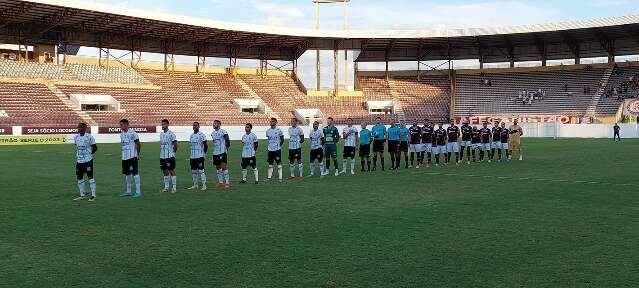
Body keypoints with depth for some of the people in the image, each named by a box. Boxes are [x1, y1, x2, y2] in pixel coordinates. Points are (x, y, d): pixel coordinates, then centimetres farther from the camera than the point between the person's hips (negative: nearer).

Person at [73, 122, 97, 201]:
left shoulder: (89, 137, -10)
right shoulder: (76, 137, 8)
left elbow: (95, 147, -2)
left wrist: (89, 154, -4)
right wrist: (78, 156, 12)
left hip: (88, 161, -6)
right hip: (79, 161, 6)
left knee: (90, 178, -3)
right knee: (79, 178, 10)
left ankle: (93, 196, 2)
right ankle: (81, 195, 20)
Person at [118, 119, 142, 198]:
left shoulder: (132, 133, -12)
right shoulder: (121, 133, 10)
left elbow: (138, 144, -7)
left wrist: (137, 154, -4)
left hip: (132, 156, -8)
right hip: (124, 157, 8)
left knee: (134, 173, -7)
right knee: (127, 173, 13)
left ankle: (138, 191, -2)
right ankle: (128, 191, 22)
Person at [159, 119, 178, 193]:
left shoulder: (171, 134, -11)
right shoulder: (161, 134, 11)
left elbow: (175, 145, -10)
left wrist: (173, 152, -3)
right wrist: (161, 153, 12)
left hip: (170, 156, -7)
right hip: (162, 156, 7)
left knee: (172, 171, -3)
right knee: (165, 171, 11)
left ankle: (174, 187, 2)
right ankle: (166, 187, 18)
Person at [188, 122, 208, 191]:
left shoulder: (201, 135, -10)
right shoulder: (191, 135, 12)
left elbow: (206, 145, -8)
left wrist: (204, 153, -1)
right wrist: (192, 154, 15)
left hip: (199, 156, -7)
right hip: (192, 156, 7)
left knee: (201, 171, -6)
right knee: (193, 171, 11)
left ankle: (204, 185, -2)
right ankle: (195, 185, 19)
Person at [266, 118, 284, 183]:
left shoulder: (279, 130, -7)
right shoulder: (268, 131, 6)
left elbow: (282, 140, 3)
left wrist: (279, 146, 5)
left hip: (277, 150, -4)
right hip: (270, 150, 4)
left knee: (279, 164, -2)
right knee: (270, 164, 10)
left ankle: (280, 177, 2)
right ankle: (269, 177, 16)